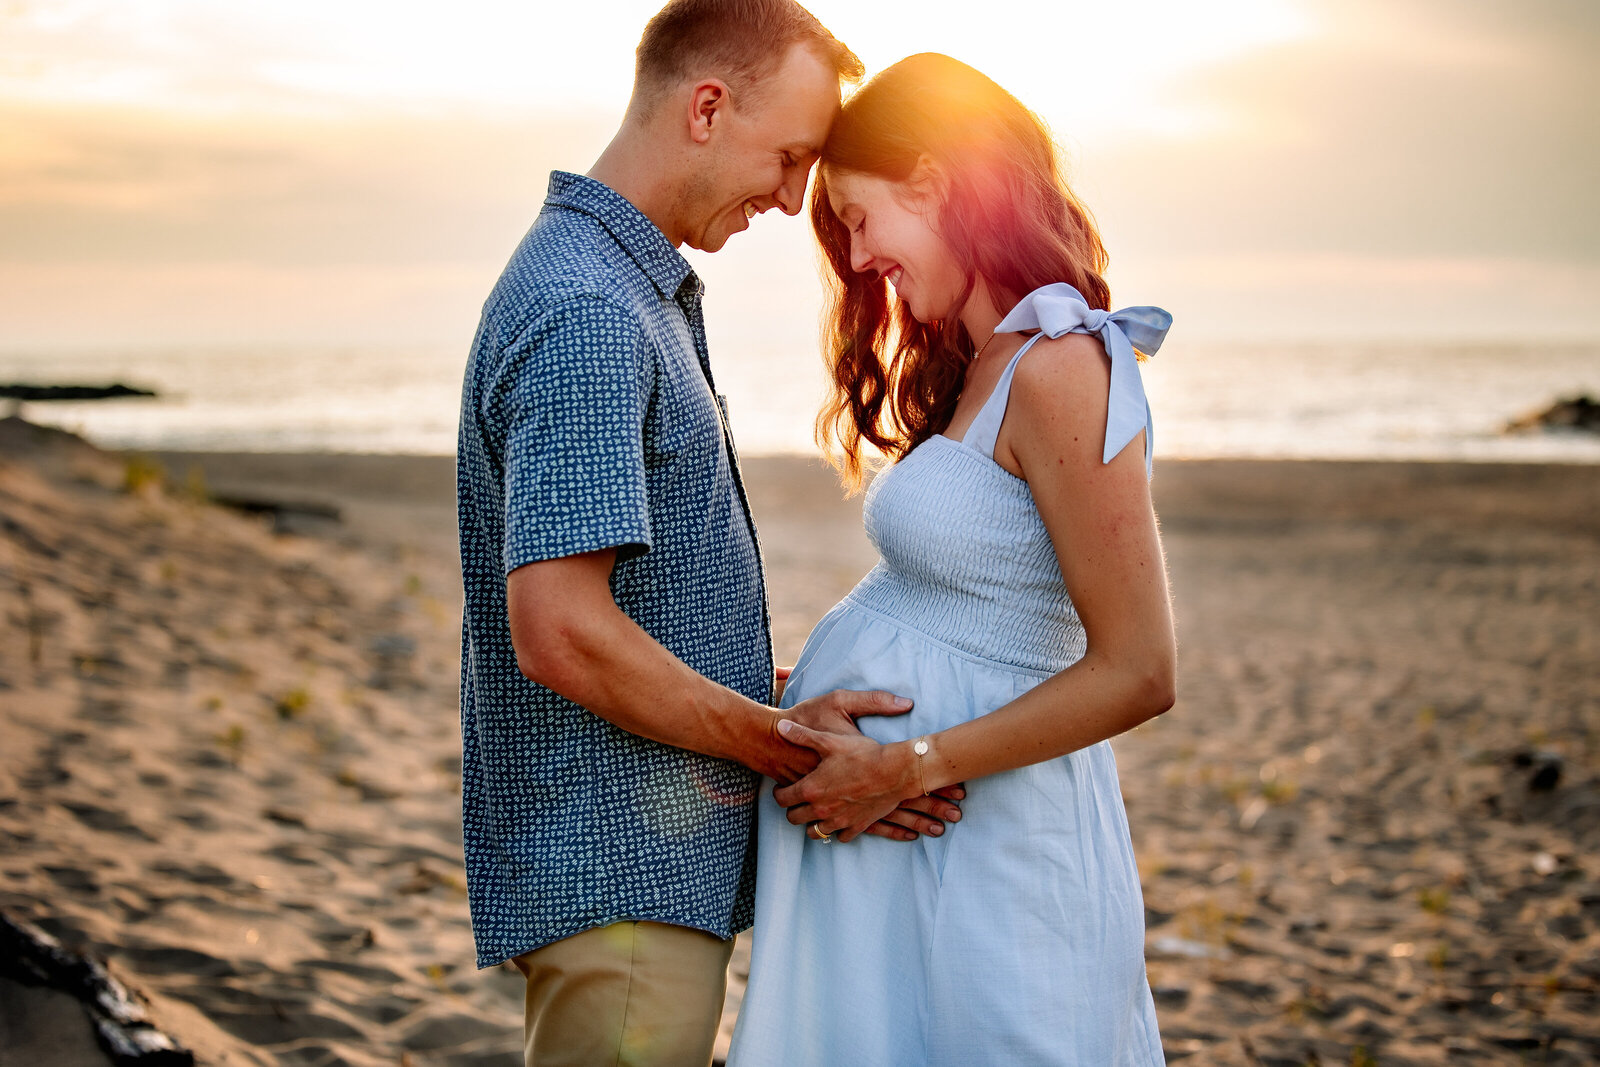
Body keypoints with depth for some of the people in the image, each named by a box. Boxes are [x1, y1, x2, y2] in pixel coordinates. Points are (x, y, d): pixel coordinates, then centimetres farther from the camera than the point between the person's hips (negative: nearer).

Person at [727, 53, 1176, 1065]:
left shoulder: (1060, 370, -18)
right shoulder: (984, 367, 11)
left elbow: (1136, 674, -20)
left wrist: (904, 766, -17)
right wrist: (814, 683, 12)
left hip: (968, 852, -9)